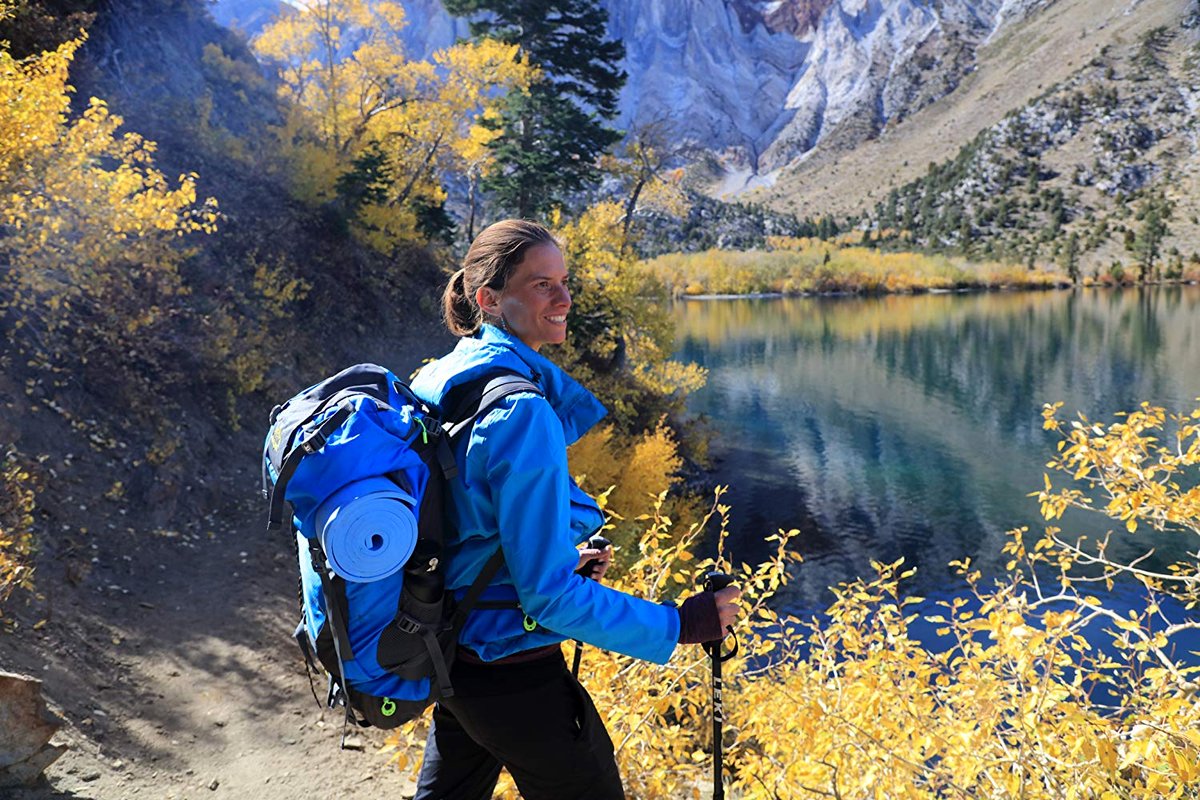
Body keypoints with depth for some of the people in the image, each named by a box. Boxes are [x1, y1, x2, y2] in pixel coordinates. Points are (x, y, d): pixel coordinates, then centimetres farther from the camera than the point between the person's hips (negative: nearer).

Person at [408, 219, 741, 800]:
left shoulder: (439, 381, 3)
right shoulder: (522, 412, -25)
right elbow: (550, 596, -25)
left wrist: (561, 560, 17)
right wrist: (681, 624, -17)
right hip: (512, 673, -9)